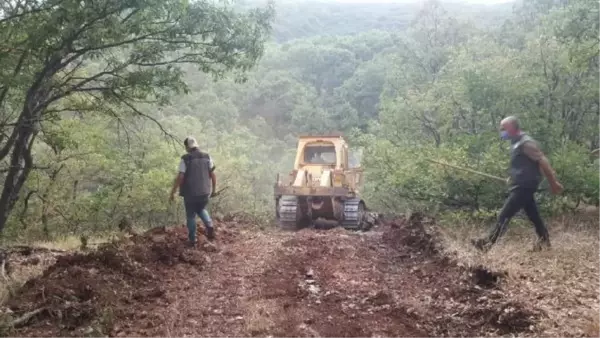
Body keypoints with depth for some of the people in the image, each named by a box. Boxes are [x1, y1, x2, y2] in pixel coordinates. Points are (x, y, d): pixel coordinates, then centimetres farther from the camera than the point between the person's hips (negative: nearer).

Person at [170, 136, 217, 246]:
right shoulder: (207, 157, -2)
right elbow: (213, 175, 0)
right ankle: (209, 226, 4)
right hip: (204, 192, 3)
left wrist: (172, 192, -8)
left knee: (191, 215, 15)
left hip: (190, 193, -3)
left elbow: (180, 177, -17)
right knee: (201, 210, 28)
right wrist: (213, 189, 14)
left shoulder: (185, 159, -12)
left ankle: (192, 240, 21)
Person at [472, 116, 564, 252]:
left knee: (505, 214, -11)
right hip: (521, 185, 10)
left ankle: (488, 242, -10)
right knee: (533, 215, 16)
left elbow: (543, 162, -17)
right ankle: (544, 240, 25)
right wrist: (512, 178, 19)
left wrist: (553, 182, -16)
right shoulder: (517, 143, 14)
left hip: (524, 186, -10)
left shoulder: (526, 143, -16)